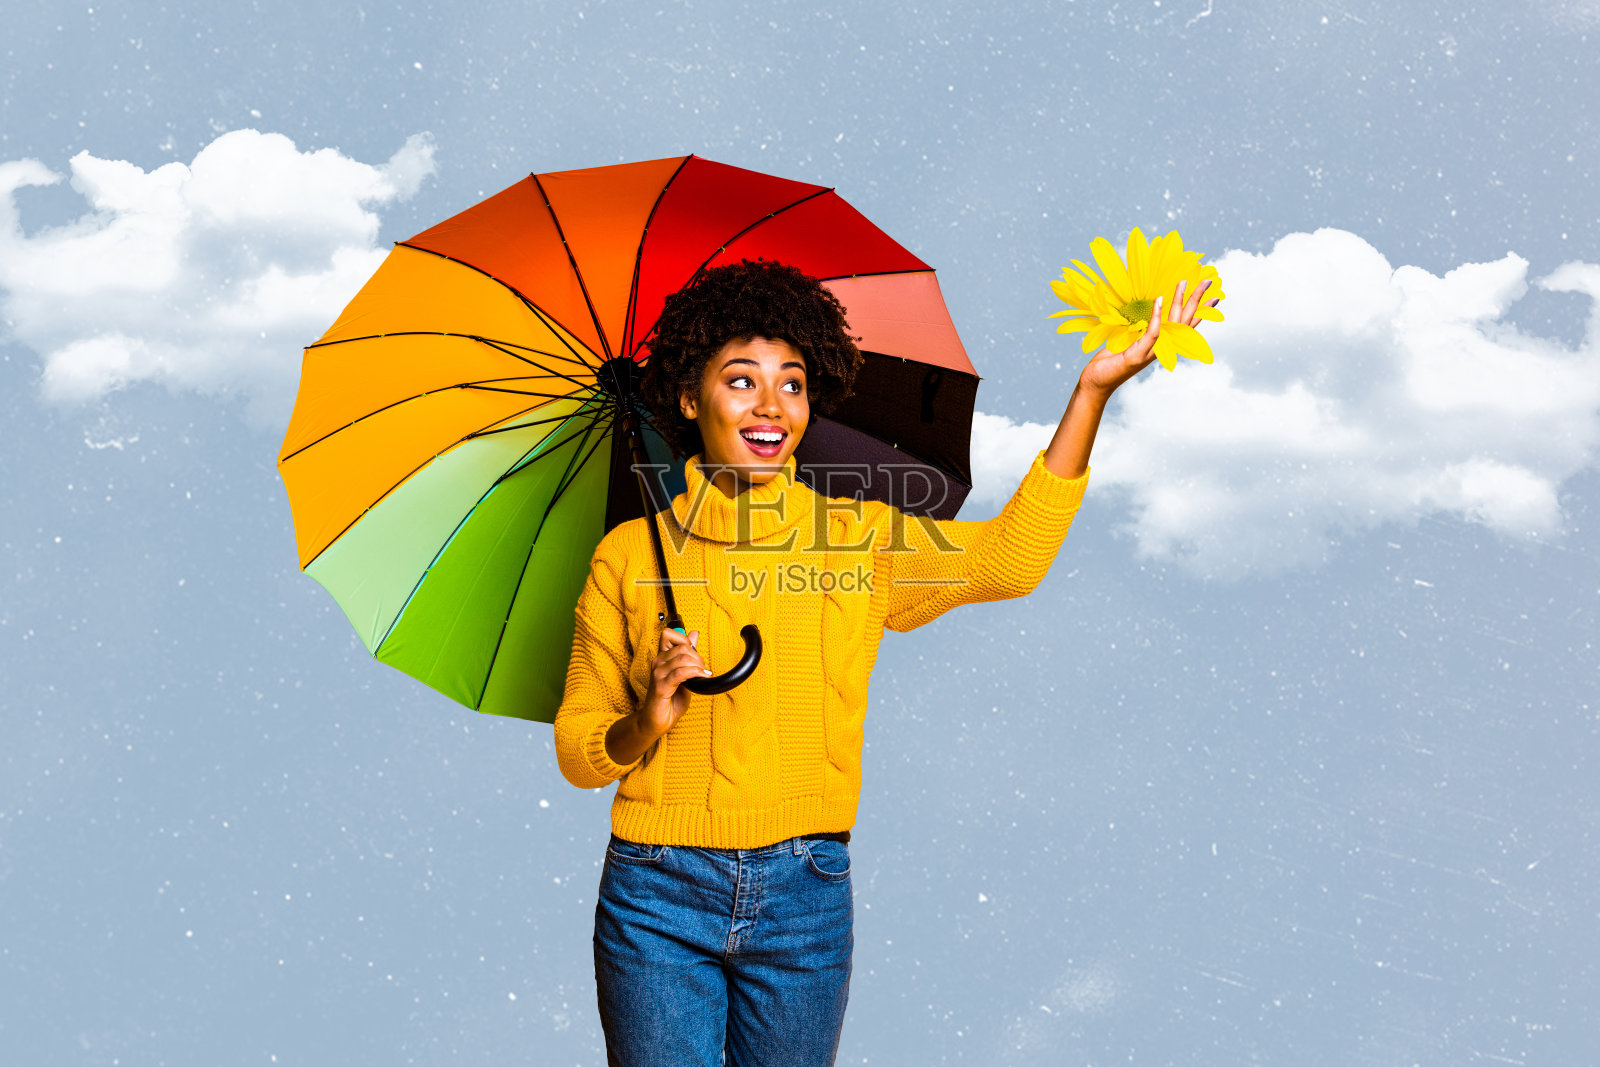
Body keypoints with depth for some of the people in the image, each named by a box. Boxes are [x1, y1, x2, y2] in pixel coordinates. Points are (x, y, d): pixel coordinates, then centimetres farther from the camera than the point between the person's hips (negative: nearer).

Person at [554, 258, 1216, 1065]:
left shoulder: (858, 540, 6)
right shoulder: (630, 556, 2)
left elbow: (1011, 555, -8)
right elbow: (577, 755, 5)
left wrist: (1092, 390, -12)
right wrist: (646, 724, -17)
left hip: (805, 897, 1)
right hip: (660, 896, -1)